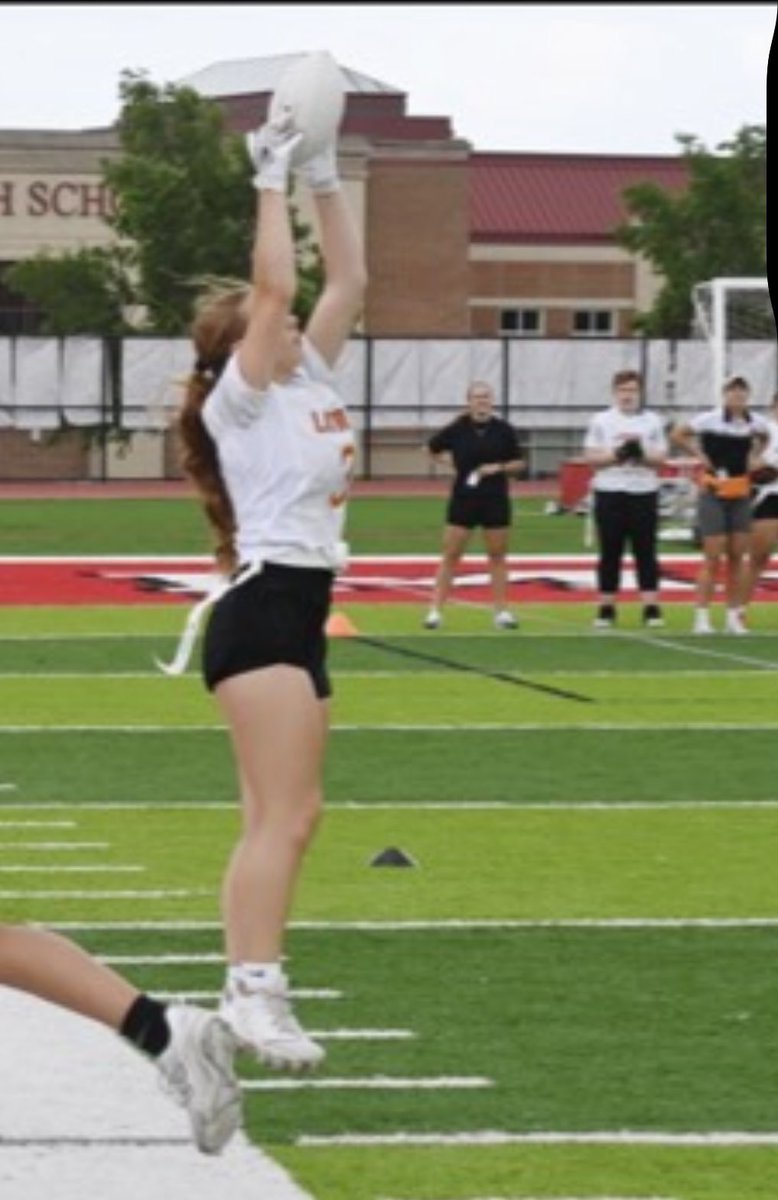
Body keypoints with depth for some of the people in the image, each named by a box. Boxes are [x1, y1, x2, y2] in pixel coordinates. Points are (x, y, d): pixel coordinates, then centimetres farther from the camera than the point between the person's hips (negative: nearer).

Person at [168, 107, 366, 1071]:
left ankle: (251, 995, 6)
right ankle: (253, 991, -21)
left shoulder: (310, 383, 16)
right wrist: (274, 181, -11)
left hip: (301, 614, 9)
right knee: (283, 815, -16)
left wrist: (326, 182, 13)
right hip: (261, 611, -9)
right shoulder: (238, 400, -6)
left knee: (286, 816, 6)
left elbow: (348, 281, 17)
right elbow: (273, 285, -17)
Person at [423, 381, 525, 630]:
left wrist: (499, 467, -12)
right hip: (463, 498, -1)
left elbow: (519, 463, 4)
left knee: (497, 556, 7)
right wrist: (448, 460, -1)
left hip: (496, 500, 1)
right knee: (450, 555, -1)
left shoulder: (503, 430, -2)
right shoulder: (457, 430, -3)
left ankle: (502, 610, 15)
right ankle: (435, 610, 2)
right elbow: (432, 448, 13)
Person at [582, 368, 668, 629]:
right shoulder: (600, 421, 6)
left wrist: (642, 455, -15)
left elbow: (661, 458, 4)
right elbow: (590, 457, 0)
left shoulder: (652, 421, 8)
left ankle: (651, 608, -2)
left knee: (646, 552, -2)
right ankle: (606, 609, 7)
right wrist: (616, 455, -14)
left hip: (644, 492, 0)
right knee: (610, 553, 2)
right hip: (609, 492, 0)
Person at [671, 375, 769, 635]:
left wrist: (753, 456, 9)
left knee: (738, 556, 6)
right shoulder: (710, 419, -12)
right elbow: (677, 434, -7)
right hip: (714, 493, -5)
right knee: (713, 557, -6)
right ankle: (702, 616, -1)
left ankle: (734, 616, 13)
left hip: (740, 494, 5)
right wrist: (699, 455, -9)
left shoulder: (755, 422, 2)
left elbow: (763, 437, 24)